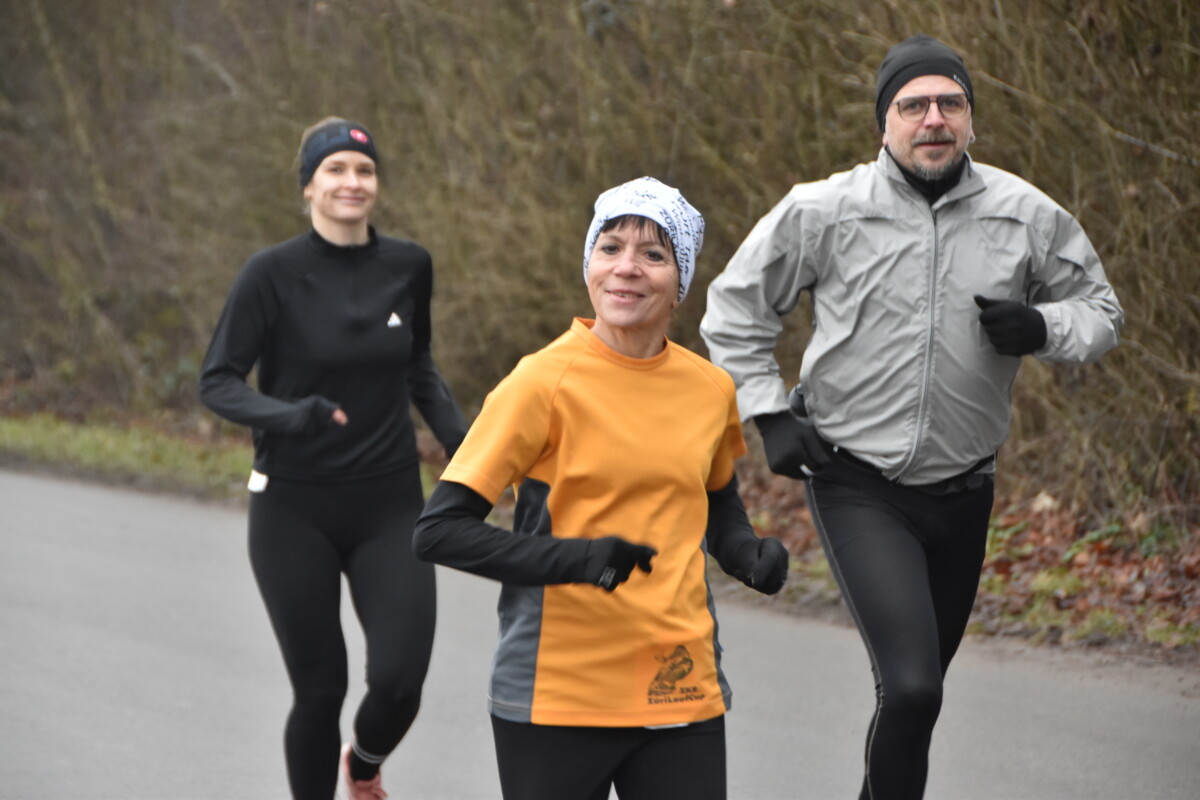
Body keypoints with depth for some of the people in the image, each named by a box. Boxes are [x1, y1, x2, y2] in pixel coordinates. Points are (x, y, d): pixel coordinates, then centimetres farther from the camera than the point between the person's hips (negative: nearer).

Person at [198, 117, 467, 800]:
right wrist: (289, 415, -25)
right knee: (319, 689, 1)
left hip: (389, 507, 3)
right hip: (296, 511, -2)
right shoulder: (274, 274, -10)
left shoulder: (408, 267, 1)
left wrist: (458, 435, 3)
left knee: (400, 680, -8)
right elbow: (217, 382, -8)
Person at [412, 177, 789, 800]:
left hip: (683, 691, 4)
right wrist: (575, 560, -24)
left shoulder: (710, 390, 6)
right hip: (557, 695, -4)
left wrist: (751, 556, 2)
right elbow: (438, 531, -12)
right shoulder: (545, 382, -9)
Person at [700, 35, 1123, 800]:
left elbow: (1100, 310, 10)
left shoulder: (1027, 216, -3)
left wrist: (1041, 328, -12)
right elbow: (736, 305, 6)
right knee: (912, 686, -21)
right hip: (857, 486, -4)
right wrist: (770, 413, -2)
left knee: (918, 686, 17)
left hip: (962, 491, 4)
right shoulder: (824, 211, -8)